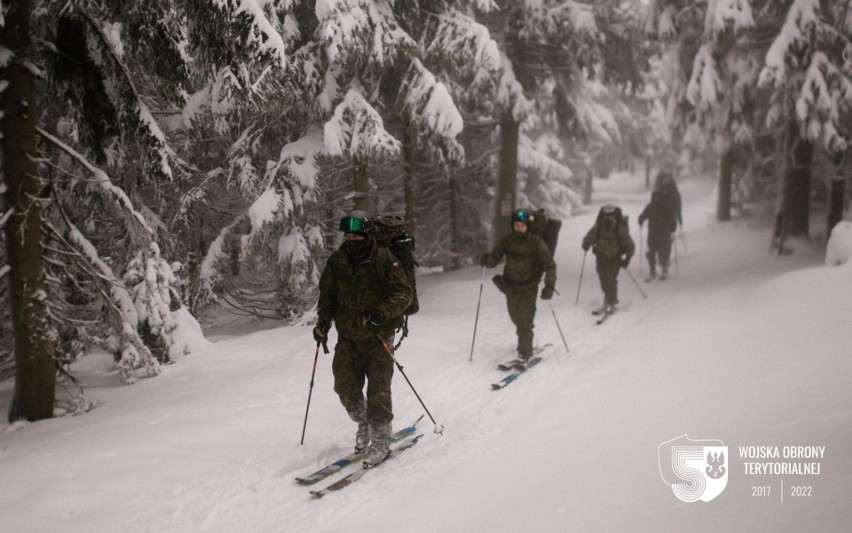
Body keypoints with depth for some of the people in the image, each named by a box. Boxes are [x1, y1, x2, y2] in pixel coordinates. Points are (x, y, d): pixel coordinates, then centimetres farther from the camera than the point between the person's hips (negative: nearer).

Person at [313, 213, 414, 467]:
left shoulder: (384, 259, -10)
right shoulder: (336, 262, 2)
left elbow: (404, 292, -12)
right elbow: (327, 296, 13)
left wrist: (383, 312, -27)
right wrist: (323, 322, -2)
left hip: (378, 336, -4)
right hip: (348, 337, 4)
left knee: (378, 390, -5)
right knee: (345, 387, 3)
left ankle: (380, 441, 8)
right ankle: (363, 423, 30)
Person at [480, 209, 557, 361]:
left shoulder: (536, 243, -13)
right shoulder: (506, 240, -4)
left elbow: (549, 265, -12)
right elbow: (494, 259, -4)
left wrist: (549, 286, -23)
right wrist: (486, 260, -28)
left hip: (528, 287, -4)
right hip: (510, 286, 4)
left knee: (524, 320, -11)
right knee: (516, 318, 17)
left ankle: (525, 352, 0)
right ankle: (525, 343, 42)